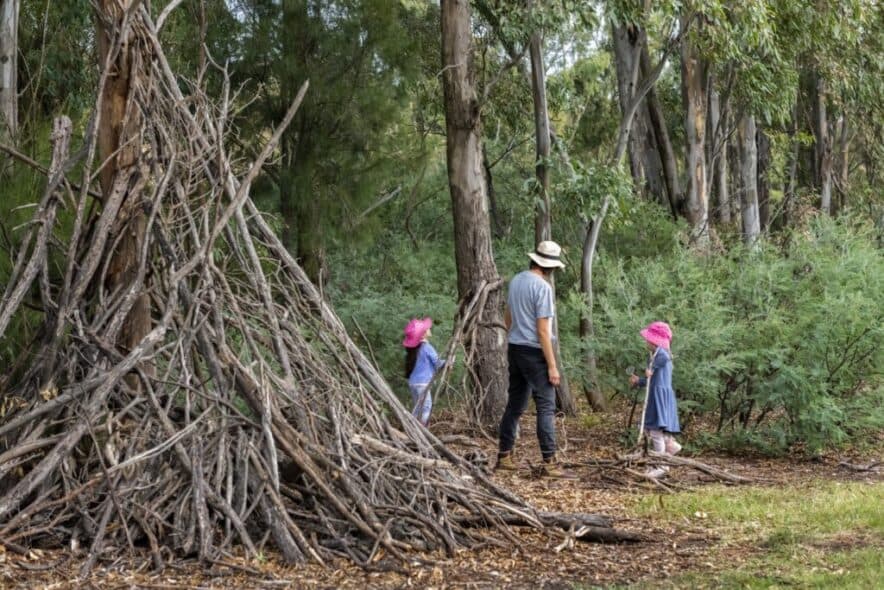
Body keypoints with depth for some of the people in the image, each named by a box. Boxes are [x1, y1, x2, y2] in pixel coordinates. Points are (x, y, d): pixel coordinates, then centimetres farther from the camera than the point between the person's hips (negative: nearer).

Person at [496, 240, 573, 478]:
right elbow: (542, 330, -17)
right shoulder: (542, 287, -15)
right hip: (534, 352, -8)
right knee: (546, 407, -6)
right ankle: (550, 463, -8)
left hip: (514, 349, 8)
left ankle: (504, 457, 19)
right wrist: (552, 365, -15)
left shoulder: (516, 280, 9)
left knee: (515, 404, 14)